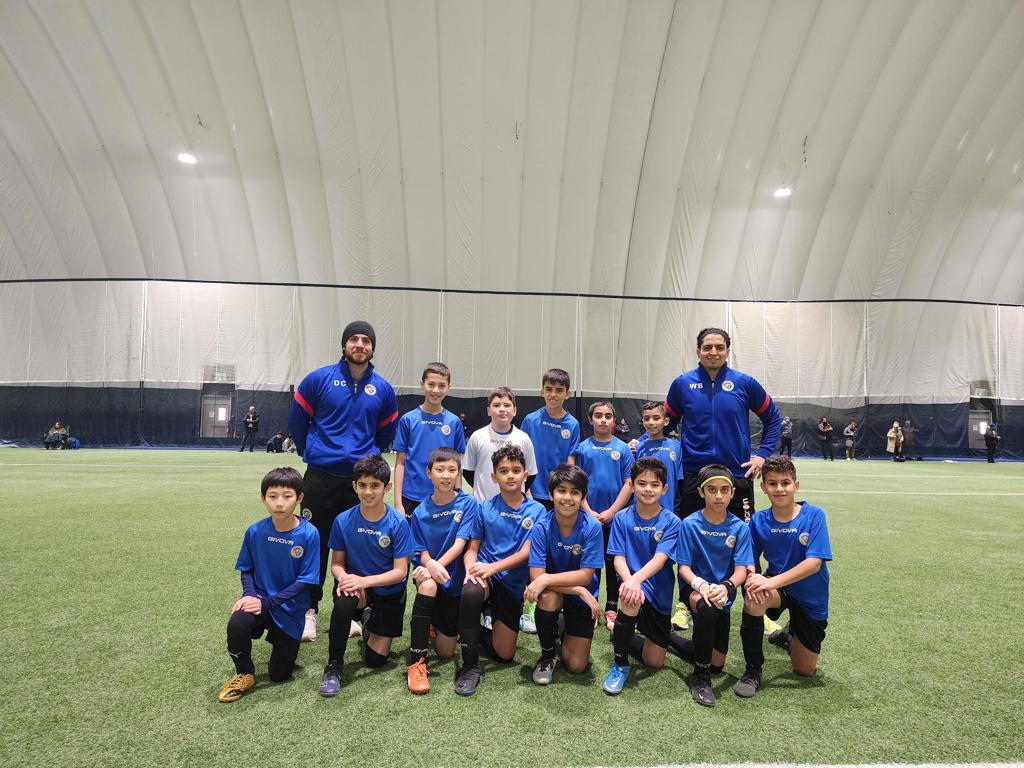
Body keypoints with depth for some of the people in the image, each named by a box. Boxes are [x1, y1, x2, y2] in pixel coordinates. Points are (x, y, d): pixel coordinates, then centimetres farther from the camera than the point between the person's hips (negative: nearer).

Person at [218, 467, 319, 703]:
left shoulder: (309, 535, -19)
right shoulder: (255, 531, -10)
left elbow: (305, 581, -16)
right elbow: (246, 570, 4)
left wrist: (268, 603, -21)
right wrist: (249, 594, -16)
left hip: (290, 610, -1)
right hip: (261, 601, 1)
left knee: (279, 674, 6)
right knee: (236, 624, -32)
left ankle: (282, 640, 39)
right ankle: (244, 674, -3)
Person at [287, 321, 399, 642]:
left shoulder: (382, 389, 4)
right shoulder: (319, 379, -3)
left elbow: (387, 431, 18)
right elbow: (297, 420, 7)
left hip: (361, 479, 2)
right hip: (320, 477, -1)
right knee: (315, 543, 6)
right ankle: (309, 610, 19)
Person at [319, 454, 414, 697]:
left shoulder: (398, 523, -19)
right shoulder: (343, 520, -12)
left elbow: (400, 572, -17)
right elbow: (336, 563, -2)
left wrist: (365, 581, -30)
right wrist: (344, 578, -26)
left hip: (389, 591, 0)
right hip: (355, 583, 0)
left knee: (376, 659, 2)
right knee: (343, 604, -37)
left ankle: (370, 626, 37)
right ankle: (334, 666, -14)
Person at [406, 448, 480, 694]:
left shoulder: (468, 504, -9)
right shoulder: (421, 512, -5)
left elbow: (460, 543, -16)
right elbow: (422, 553, -6)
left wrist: (437, 565, -31)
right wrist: (430, 565, -29)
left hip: (456, 578, 0)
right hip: (428, 572, 0)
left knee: (446, 652, 3)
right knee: (428, 585, -38)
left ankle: (437, 624, 40)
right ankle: (416, 662, -28)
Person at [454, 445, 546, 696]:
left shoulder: (537, 511, -2)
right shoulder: (485, 508, 1)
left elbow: (526, 552, -11)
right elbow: (472, 548, 2)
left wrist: (493, 567, -24)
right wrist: (471, 568, -22)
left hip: (513, 586, 1)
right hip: (485, 577, -1)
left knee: (504, 655, 2)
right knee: (471, 592, -38)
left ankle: (477, 633, 35)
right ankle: (470, 665, -19)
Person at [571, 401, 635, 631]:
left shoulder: (623, 448, 0)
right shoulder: (583, 448, 0)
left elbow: (629, 484, -3)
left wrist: (610, 512, -11)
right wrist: (589, 512, -10)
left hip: (615, 518, 0)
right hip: (588, 517, 0)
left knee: (613, 564, 10)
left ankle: (611, 609, 21)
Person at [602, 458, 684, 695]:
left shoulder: (671, 522, -9)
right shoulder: (622, 518, -5)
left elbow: (660, 558, -22)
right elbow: (618, 558, -11)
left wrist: (636, 579, -40)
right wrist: (628, 580, -33)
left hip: (659, 592, 1)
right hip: (632, 581, -1)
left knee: (655, 662, 3)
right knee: (631, 598, -39)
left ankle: (622, 637, 37)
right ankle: (620, 664, -16)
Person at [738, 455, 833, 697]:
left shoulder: (814, 515, -18)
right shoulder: (758, 520, -10)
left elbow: (814, 563, -26)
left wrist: (770, 582, -34)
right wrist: (751, 578, -30)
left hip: (811, 598, 0)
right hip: (777, 588, 1)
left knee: (804, 670, 8)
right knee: (753, 598, -36)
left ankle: (789, 635, 45)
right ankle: (753, 670, -15)